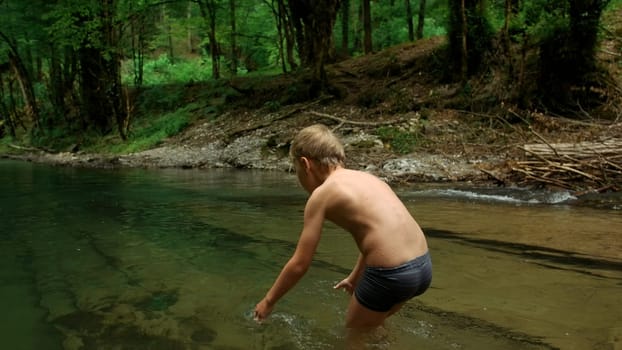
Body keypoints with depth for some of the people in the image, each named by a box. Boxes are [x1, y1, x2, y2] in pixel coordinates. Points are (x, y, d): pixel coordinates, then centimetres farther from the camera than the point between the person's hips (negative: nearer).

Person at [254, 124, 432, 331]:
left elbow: (299, 264, -2)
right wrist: (354, 278, 41)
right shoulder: (365, 177, 16)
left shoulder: (321, 194, -4)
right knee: (372, 323, 34)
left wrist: (269, 301, 13)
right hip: (423, 266, 7)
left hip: (390, 275, -7)